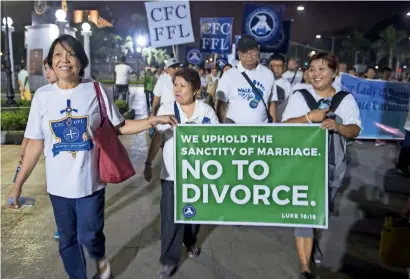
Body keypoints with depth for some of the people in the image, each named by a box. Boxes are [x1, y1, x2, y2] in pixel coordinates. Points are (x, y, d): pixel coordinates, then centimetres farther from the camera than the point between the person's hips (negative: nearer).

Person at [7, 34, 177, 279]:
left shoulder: (96, 90, -7)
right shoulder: (42, 96, -3)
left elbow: (120, 126, -2)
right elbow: (36, 143, 1)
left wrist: (151, 121, -16)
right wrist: (18, 183, 3)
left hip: (90, 181, -2)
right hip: (58, 185, 2)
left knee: (89, 236, 8)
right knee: (67, 241, 17)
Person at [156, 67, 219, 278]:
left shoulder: (206, 110, -3)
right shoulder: (166, 109, -5)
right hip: (172, 173, -1)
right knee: (171, 217, 0)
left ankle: (190, 242, 44)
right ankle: (169, 259, 14)